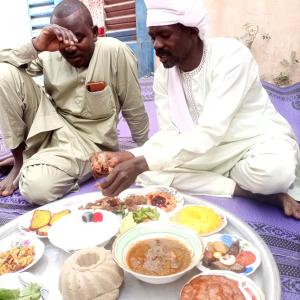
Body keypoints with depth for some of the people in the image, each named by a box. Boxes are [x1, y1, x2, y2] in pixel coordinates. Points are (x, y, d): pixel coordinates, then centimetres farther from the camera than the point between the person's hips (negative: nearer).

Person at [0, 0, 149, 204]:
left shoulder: (115, 52, -16)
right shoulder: (50, 54, -5)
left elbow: (135, 111, -9)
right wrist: (35, 46, -26)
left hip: (87, 140, -4)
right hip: (50, 124, 5)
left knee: (37, 188, -32)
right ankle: (20, 160, -2)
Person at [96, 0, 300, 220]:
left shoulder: (232, 55, -22)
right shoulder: (163, 74, -3)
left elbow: (209, 132, -32)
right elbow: (170, 133, -6)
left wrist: (141, 163, -39)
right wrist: (132, 157, -25)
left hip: (257, 142, -4)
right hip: (210, 151, 5)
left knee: (272, 171, -40)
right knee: (145, 170, -17)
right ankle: (248, 190, -16)